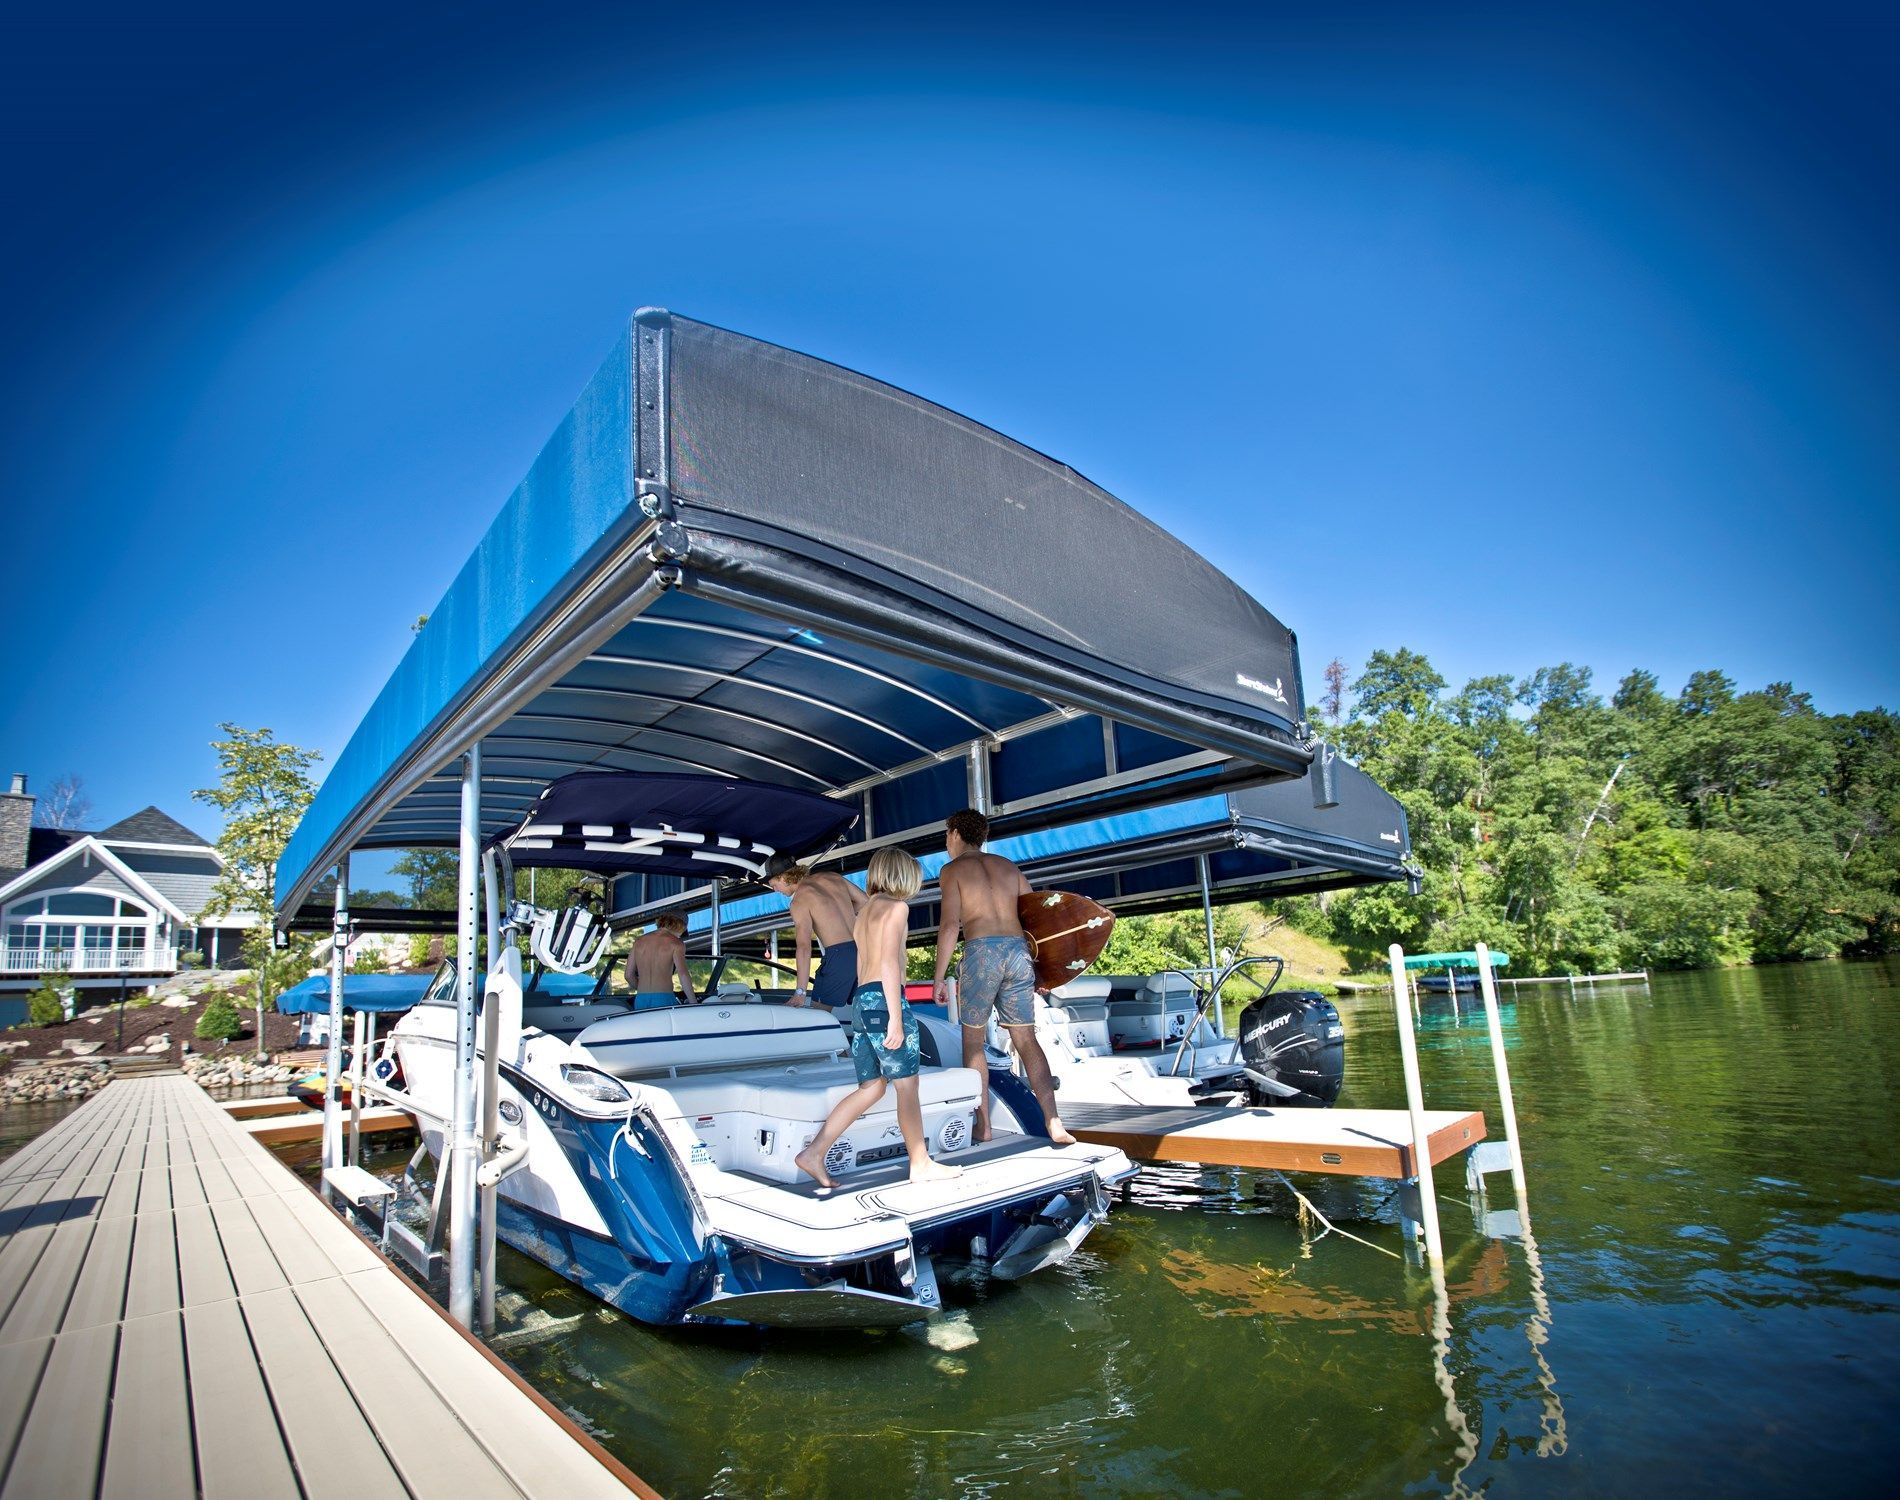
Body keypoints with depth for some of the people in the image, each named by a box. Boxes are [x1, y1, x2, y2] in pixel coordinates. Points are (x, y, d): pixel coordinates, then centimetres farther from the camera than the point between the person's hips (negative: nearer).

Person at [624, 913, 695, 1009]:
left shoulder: (639, 941, 16)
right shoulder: (676, 943, 0)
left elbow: (629, 975, 18)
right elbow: (683, 974, -12)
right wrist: (693, 1002, -7)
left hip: (640, 1000, 5)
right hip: (664, 999, -5)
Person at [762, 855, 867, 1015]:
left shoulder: (800, 901, -6)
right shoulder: (832, 876, 12)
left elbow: (804, 947, -16)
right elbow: (865, 901, 18)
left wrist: (800, 992, -20)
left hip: (839, 953, -7)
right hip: (861, 948, 7)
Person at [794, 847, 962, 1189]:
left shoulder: (863, 912, 23)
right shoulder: (896, 906, -3)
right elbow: (889, 961, -14)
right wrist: (896, 1017, -18)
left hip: (860, 999, 9)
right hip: (884, 998, -9)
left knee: (872, 1087, 9)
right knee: (907, 1084, 2)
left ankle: (813, 1153, 3)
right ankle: (921, 1164, 11)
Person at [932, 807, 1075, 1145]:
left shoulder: (952, 869, 6)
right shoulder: (1007, 866, 20)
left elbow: (950, 924, -7)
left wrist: (939, 976, -4)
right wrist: (1040, 969, 21)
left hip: (982, 952, -4)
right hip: (1019, 951, 4)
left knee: (973, 1041, 11)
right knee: (1026, 1040, 8)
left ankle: (982, 1126, 9)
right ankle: (1054, 1123, -2)